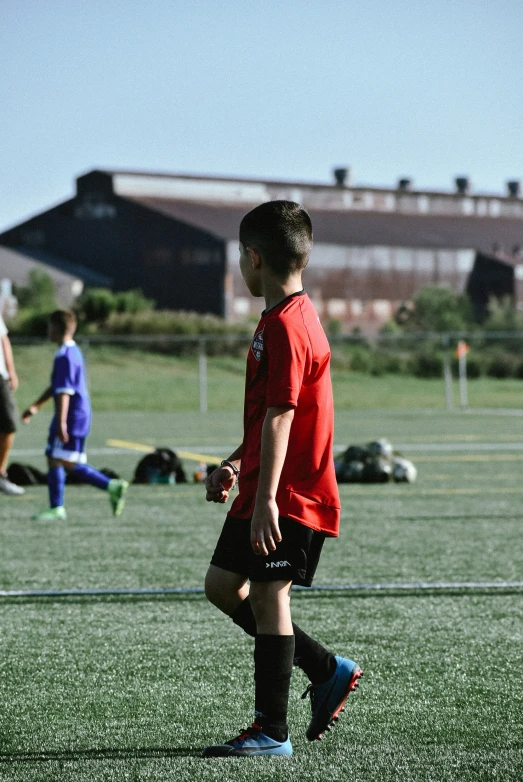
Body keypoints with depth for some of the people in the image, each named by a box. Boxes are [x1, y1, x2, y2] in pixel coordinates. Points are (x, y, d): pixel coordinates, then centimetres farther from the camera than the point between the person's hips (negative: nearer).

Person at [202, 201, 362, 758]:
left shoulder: (285, 325, -17)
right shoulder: (293, 317, 16)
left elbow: (279, 418, -23)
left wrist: (265, 498, -26)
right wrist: (235, 465, 24)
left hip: (286, 497, -10)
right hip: (264, 490, 10)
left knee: (268, 597, -6)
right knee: (223, 586, 14)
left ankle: (271, 733, 0)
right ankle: (328, 670, 19)